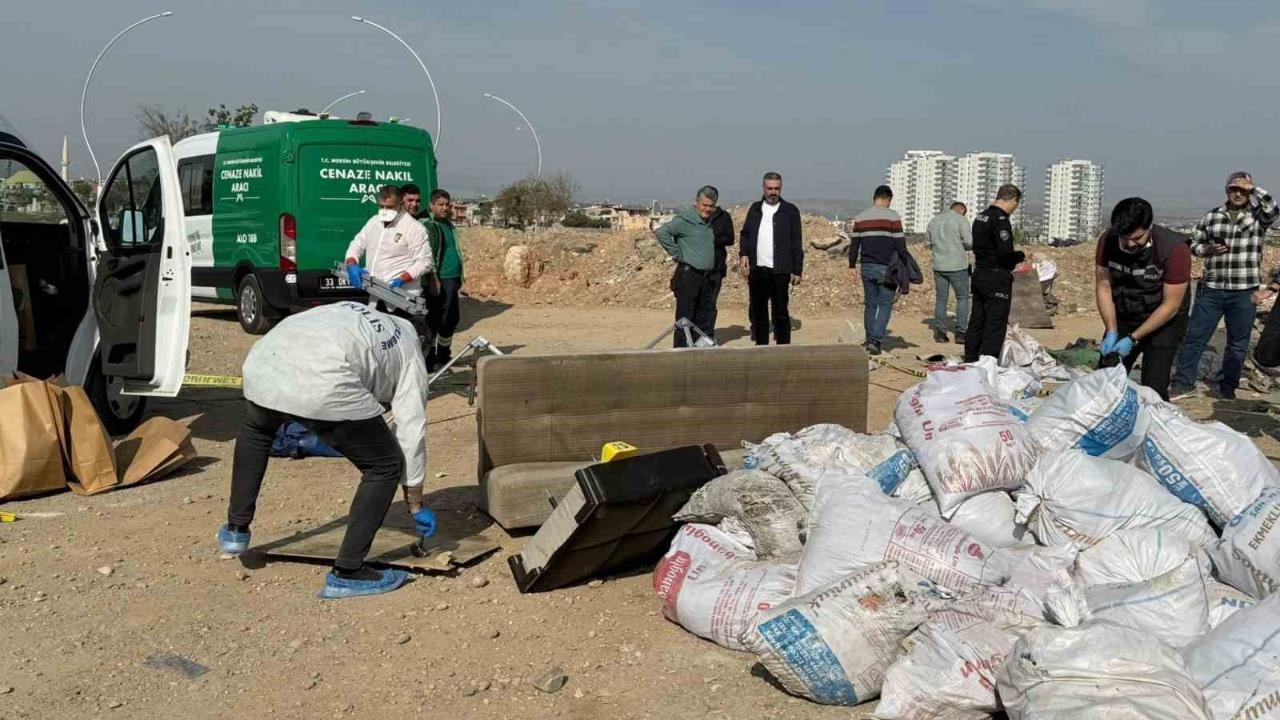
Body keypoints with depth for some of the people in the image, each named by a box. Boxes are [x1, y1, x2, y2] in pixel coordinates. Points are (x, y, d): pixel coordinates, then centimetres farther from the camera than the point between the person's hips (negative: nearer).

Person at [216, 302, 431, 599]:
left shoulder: (349, 313, 39)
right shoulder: (409, 354, 23)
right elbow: (412, 432, 20)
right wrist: (416, 505, 28)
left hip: (263, 360, 6)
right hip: (324, 385, -6)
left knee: (255, 429, 39)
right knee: (385, 466, 13)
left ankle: (236, 530, 44)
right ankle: (346, 573, 13)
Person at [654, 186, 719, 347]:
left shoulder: (710, 221, 14)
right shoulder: (685, 220, -10)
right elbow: (661, 232, -20)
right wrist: (677, 254, -15)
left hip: (707, 277, 8)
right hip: (688, 275, -8)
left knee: (706, 318, 10)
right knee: (685, 319, -5)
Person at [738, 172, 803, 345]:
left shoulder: (790, 211, 3)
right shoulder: (755, 209, 14)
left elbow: (797, 243, 2)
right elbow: (744, 234, 16)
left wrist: (797, 271, -3)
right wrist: (743, 254, -2)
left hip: (780, 271, -4)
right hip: (757, 269, 4)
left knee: (780, 312, -3)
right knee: (757, 311, 8)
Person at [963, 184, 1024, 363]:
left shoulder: (980, 217, 12)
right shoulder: (1001, 219, -17)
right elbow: (1006, 253, -23)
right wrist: (1021, 255, -3)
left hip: (979, 274, 9)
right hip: (997, 278, -9)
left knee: (976, 321, 14)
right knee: (995, 324, -4)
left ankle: (970, 361, 20)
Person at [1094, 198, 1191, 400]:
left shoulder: (1174, 248, -25)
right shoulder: (1107, 241, -15)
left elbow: (1170, 305, -21)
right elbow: (1104, 287, -7)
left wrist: (1133, 339, -23)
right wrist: (1111, 331, -15)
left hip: (1163, 321, -3)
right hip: (1123, 317, 4)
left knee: (1153, 389, -12)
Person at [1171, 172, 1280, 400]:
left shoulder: (1258, 216, 1)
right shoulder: (1212, 216, 7)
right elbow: (1193, 243, 14)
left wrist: (1252, 188, -15)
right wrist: (1207, 249, -6)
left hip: (1244, 293, -1)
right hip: (1211, 289, 2)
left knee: (1237, 343, 8)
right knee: (1194, 336, 2)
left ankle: (1228, 388, 21)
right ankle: (1183, 383, 11)